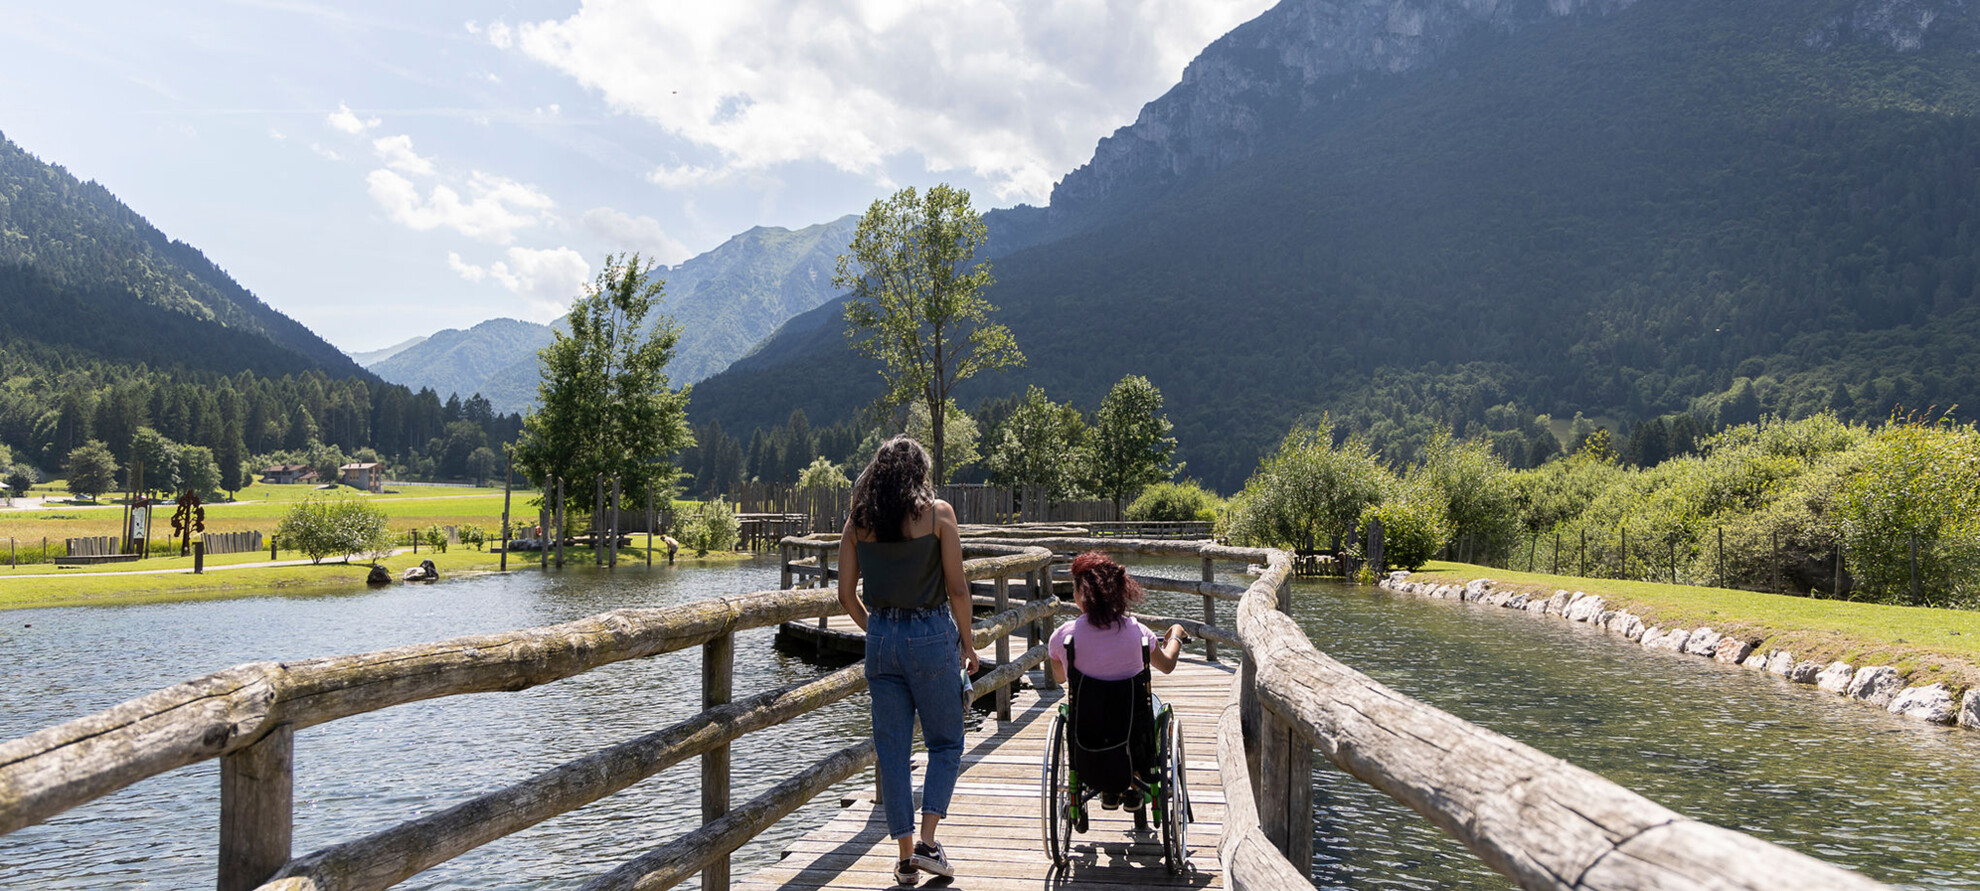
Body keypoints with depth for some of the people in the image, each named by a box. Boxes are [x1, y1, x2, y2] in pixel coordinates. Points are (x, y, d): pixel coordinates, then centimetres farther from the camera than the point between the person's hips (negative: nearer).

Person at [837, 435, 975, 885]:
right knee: (946, 744, 13)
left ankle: (906, 855, 15)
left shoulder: (858, 518, 4)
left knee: (892, 750, 10)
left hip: (881, 638, 3)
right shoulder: (937, 512, -6)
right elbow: (957, 588, -7)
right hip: (932, 636, -3)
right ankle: (927, 841, 2)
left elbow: (846, 593, 4)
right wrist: (967, 640, 4)